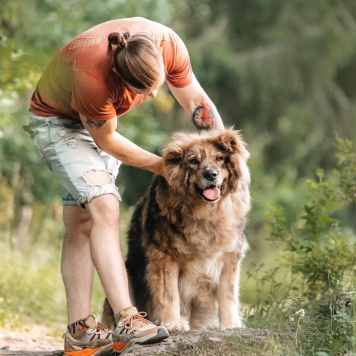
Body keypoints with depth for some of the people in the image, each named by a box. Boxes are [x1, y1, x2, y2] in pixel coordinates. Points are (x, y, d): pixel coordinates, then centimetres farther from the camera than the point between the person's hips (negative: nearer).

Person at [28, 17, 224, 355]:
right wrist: (163, 167, -14)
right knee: (104, 206, -24)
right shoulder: (92, 76, -41)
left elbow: (196, 101, -7)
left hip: (99, 118, 6)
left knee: (80, 224, 5)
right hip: (57, 121, -6)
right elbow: (106, 140, -23)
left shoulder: (167, 44, -25)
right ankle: (125, 318, -29)